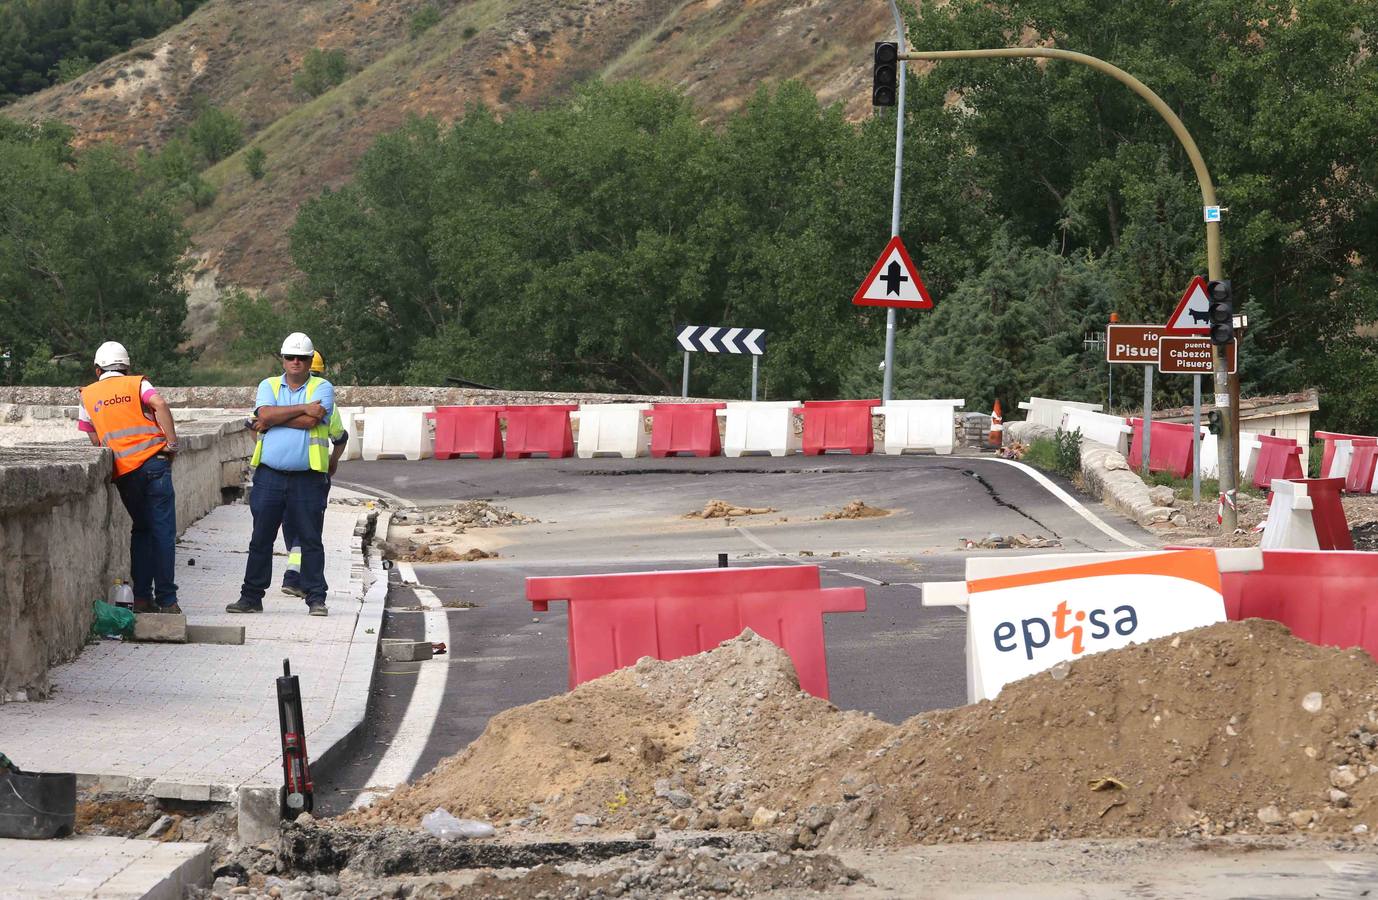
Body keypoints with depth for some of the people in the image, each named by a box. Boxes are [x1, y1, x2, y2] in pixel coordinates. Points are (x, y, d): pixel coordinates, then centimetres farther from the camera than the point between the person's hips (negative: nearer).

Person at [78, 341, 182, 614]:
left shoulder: (88, 395, 15)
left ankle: (142, 597, 9)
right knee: (163, 531, 0)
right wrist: (172, 442, -7)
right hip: (154, 461, -3)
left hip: (124, 471, 3)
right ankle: (166, 600, -5)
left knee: (141, 530, 16)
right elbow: (160, 405, -11)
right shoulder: (137, 384, 8)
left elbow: (95, 440, 14)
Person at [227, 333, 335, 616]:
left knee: (310, 540, 0)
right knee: (261, 539, 5)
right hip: (269, 475, 2)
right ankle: (251, 597, 12)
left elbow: (311, 421, -13)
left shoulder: (322, 388, 4)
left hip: (308, 477, -2)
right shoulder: (269, 386, 12)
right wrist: (302, 408, -10)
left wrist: (273, 420, -6)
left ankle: (316, 598, 6)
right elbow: (265, 414, -8)